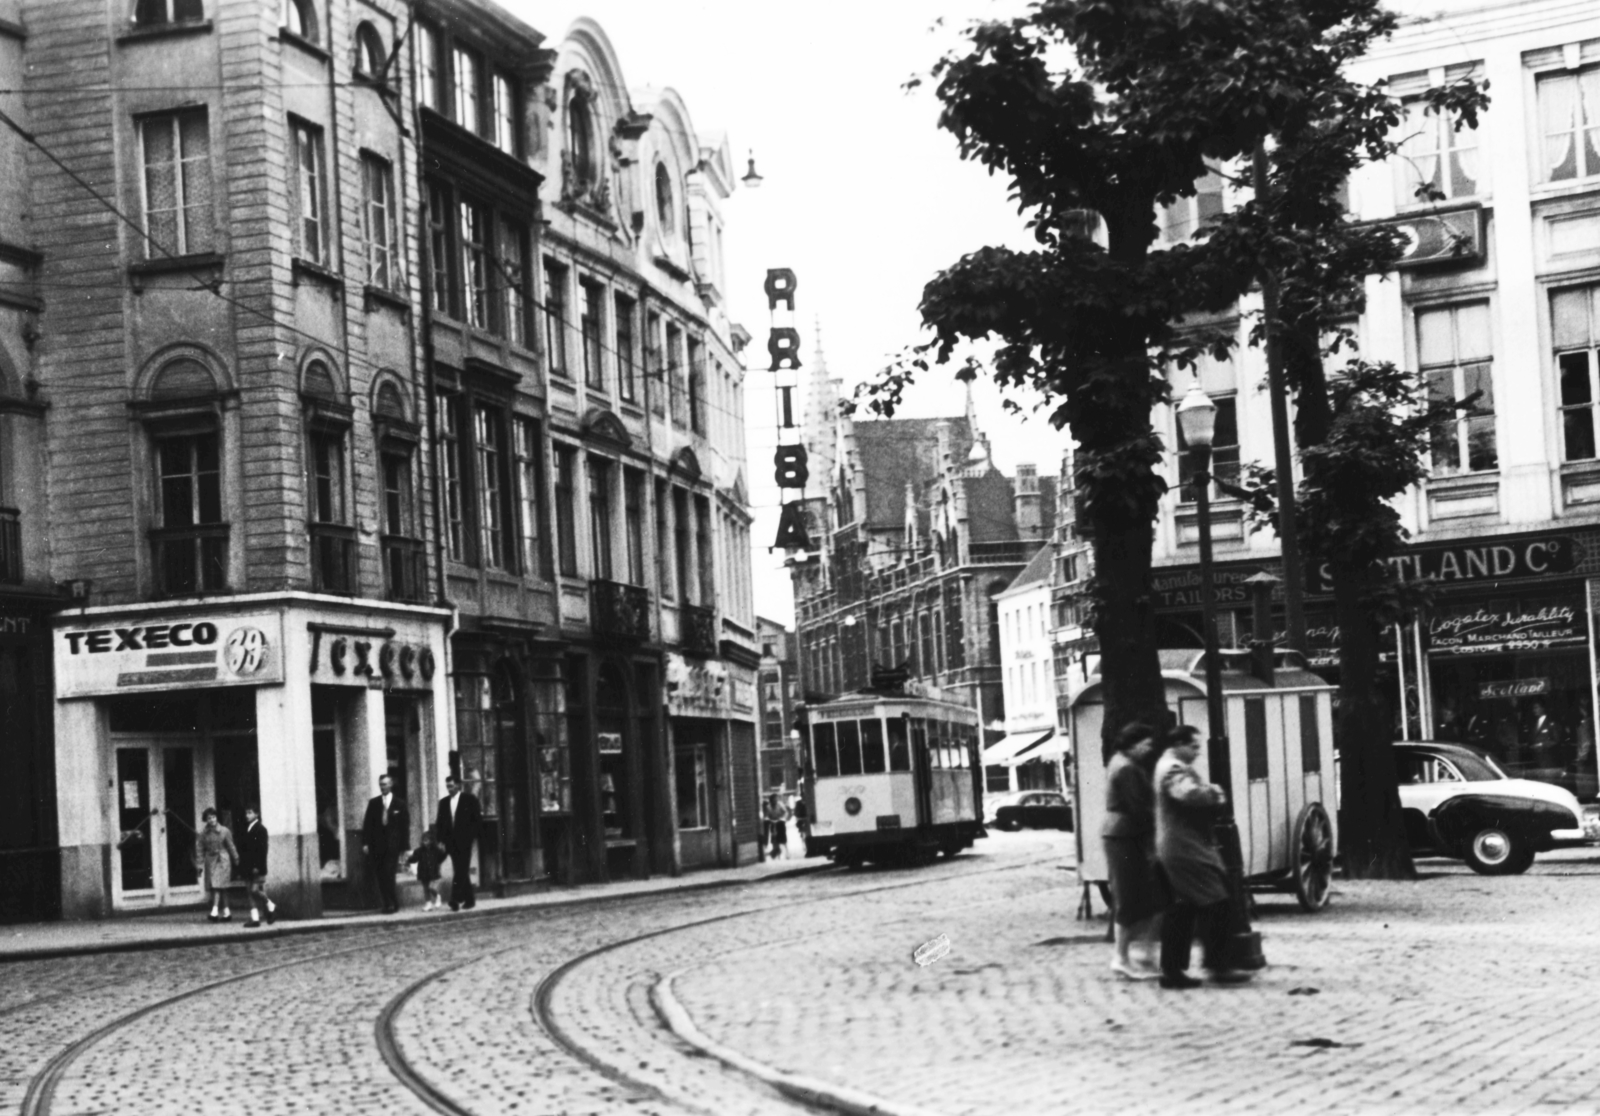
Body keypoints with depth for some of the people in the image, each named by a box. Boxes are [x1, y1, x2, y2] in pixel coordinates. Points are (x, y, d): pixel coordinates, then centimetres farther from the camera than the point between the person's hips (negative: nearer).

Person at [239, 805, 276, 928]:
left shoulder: (261, 829, -7)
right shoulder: (247, 829, 15)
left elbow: (262, 849, -14)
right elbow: (243, 849, 16)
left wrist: (257, 866, -20)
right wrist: (242, 867, 10)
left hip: (257, 868, -8)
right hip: (248, 868, 8)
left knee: (255, 890, -12)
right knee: (250, 893, 4)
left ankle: (271, 907, 9)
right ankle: (255, 918, 5)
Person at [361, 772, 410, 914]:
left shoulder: (400, 803, 5)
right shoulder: (373, 803, 11)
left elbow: (405, 826, 4)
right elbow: (367, 824, 8)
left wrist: (405, 847, -1)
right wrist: (365, 843, -2)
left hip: (392, 845, -3)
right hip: (376, 846, 3)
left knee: (388, 875, -12)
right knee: (380, 876, -1)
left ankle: (391, 903, -5)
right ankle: (388, 903, 7)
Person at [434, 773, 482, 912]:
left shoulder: (469, 799, 0)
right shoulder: (443, 802, 12)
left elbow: (477, 819, -2)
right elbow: (440, 823, 11)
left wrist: (471, 836, -10)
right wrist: (441, 840, 0)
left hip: (464, 841, -4)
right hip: (451, 842, 4)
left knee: (460, 871, -11)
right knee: (461, 871, 6)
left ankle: (455, 899, -17)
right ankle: (469, 899, 13)